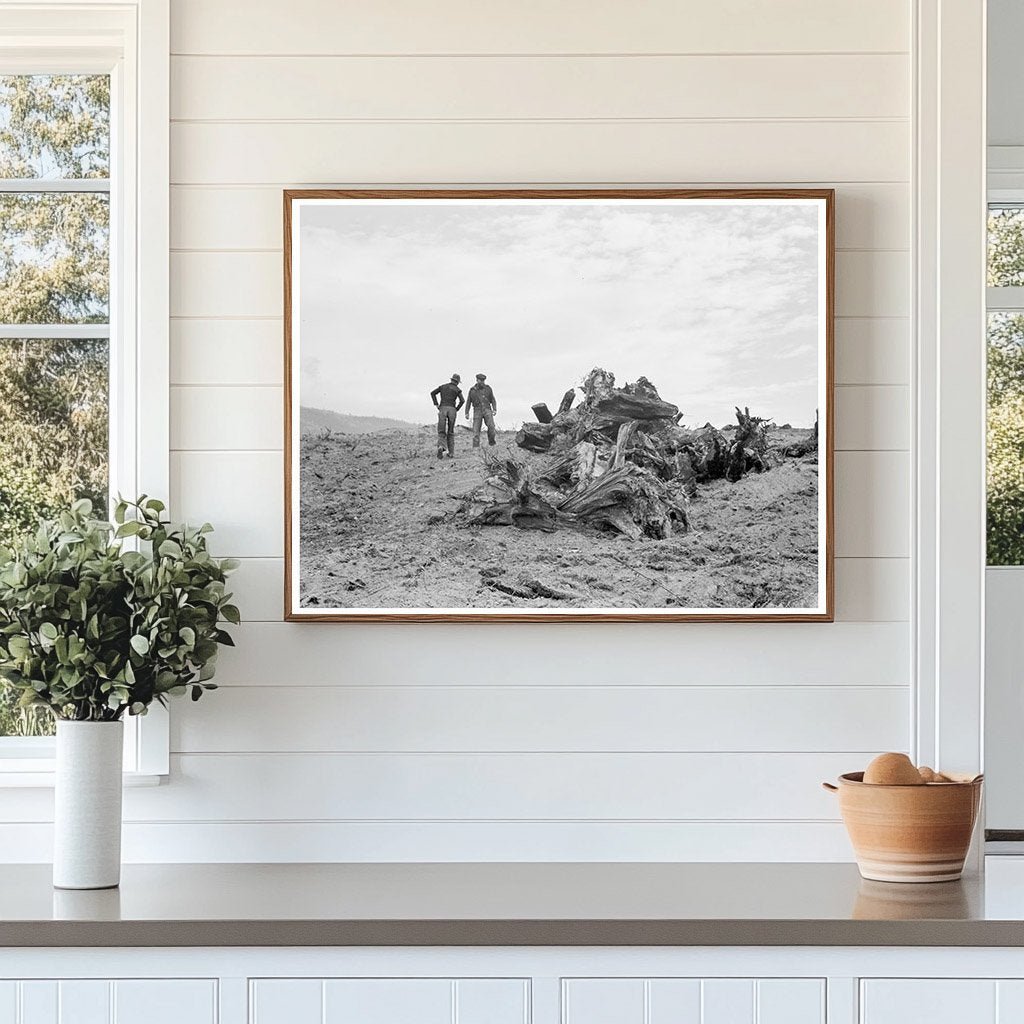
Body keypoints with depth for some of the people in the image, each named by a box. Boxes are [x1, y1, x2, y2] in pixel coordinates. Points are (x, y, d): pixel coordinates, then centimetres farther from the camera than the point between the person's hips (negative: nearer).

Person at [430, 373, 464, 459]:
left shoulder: (442, 386, 17)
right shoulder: (457, 389, 7)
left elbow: (433, 393, 5)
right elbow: (462, 400, -7)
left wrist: (436, 405, 4)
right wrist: (457, 409, 7)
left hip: (442, 408, 1)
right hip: (452, 409, -1)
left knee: (441, 432, -3)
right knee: (450, 432, 12)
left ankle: (441, 447, -32)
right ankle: (451, 453, 9)